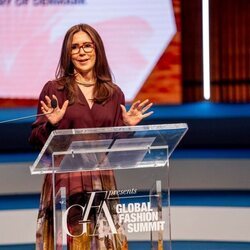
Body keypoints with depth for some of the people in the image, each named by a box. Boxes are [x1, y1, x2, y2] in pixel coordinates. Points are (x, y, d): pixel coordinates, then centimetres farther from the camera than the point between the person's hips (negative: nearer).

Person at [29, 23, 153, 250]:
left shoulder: (114, 93, 10)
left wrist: (127, 126, -4)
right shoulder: (54, 90, 0)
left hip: (103, 179, 3)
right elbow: (36, 141, 1)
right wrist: (51, 124, -17)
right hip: (64, 178, -3)